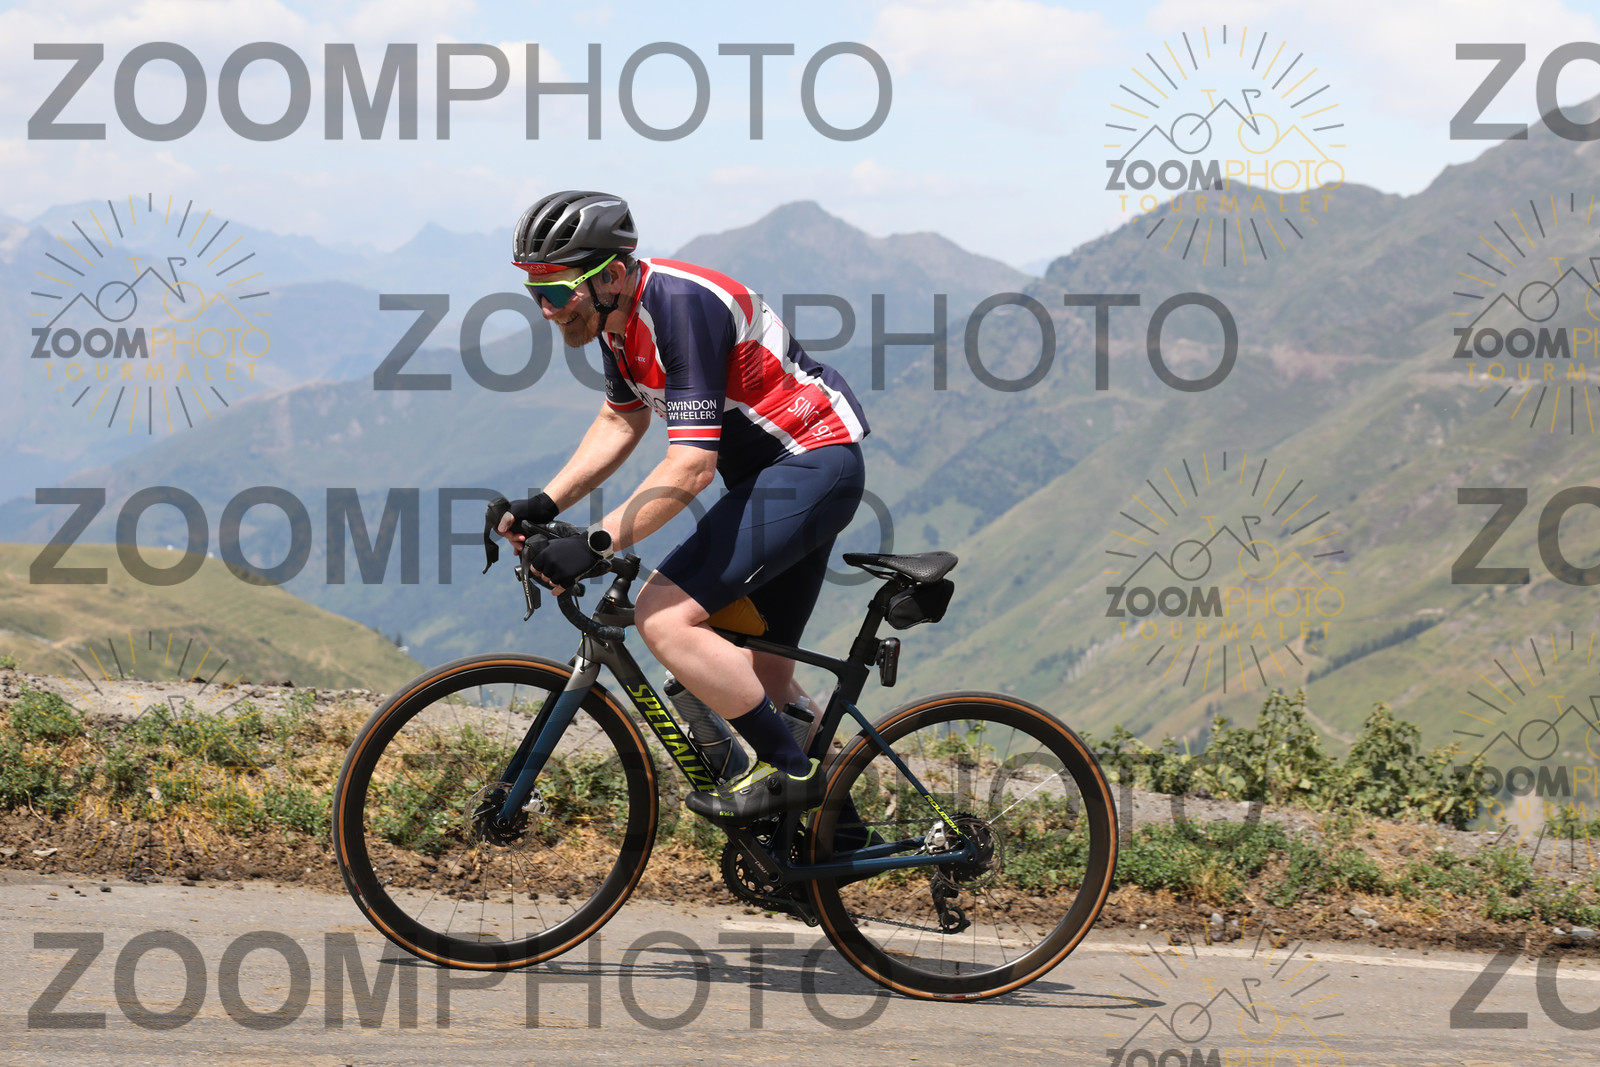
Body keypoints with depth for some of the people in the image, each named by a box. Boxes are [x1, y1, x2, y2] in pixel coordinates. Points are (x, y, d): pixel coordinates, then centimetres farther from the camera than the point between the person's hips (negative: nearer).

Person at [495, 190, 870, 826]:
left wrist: (595, 545, -33)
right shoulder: (619, 315, 4)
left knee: (663, 614, -20)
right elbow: (621, 422, 19)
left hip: (809, 467, -10)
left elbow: (690, 467, -31)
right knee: (760, 675, 14)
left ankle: (789, 772, -12)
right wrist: (544, 505, 8)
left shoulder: (680, 308, -26)